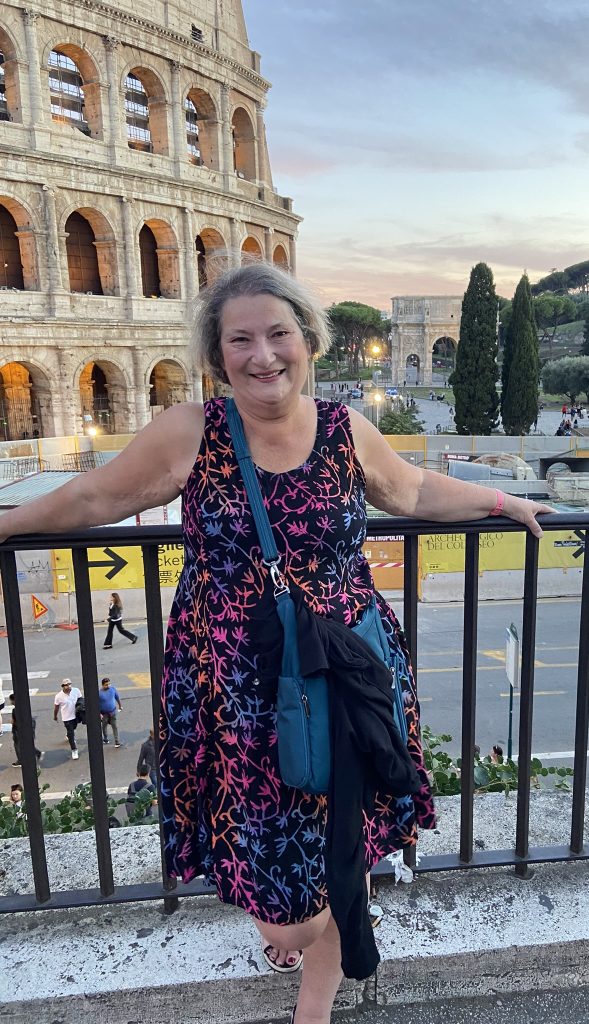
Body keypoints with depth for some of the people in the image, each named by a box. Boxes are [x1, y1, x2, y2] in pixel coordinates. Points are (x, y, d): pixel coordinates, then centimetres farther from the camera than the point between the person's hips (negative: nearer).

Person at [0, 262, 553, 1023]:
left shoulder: (348, 432, -4)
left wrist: (503, 502, 19)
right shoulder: (188, 433, -9)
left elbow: (417, 491, 15)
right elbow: (95, 497, 4)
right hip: (235, 685, -1)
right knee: (254, 830, 14)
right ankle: (276, 916, 54)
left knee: (342, 831, 16)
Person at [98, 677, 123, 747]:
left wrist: (120, 705, 17)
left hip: (113, 711, 2)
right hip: (104, 713, -2)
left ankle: (117, 741, 5)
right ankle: (105, 739, 38)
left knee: (114, 726, 2)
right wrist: (99, 713, -12)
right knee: (104, 726, 16)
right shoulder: (99, 692, -18)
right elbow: (97, 704, -11)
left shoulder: (113, 689, -8)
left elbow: (117, 697, 7)